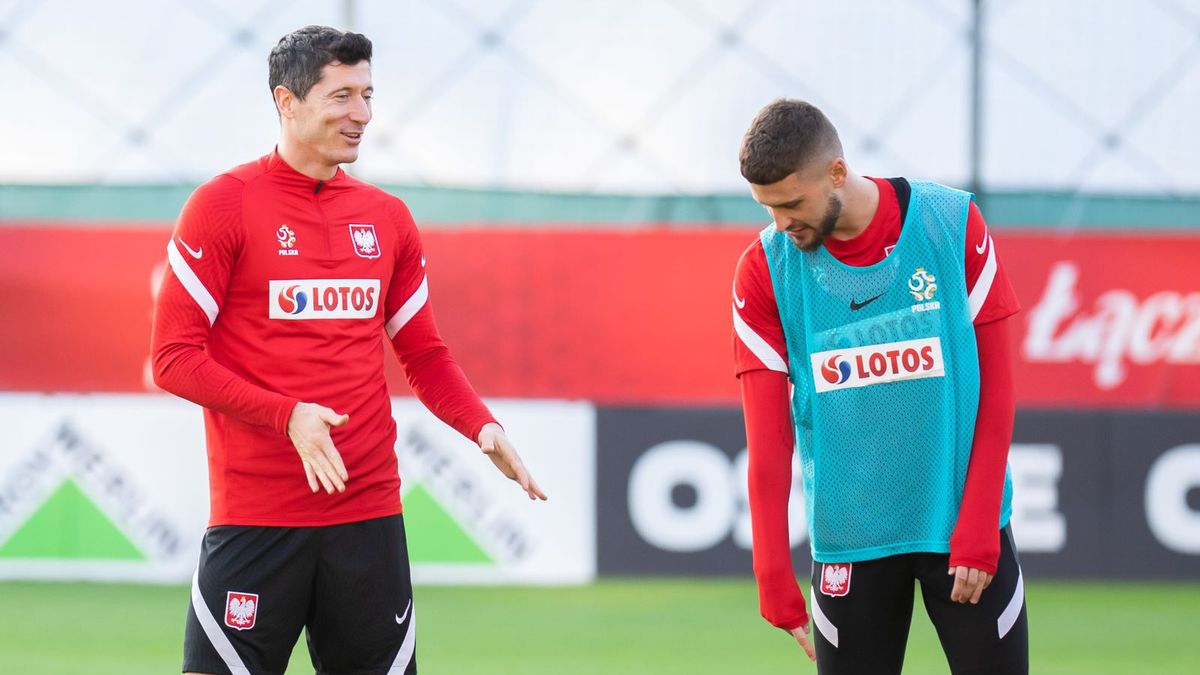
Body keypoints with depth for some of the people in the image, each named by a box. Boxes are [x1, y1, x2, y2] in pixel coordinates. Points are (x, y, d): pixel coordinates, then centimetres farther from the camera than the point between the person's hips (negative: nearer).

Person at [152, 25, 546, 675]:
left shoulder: (388, 217, 12)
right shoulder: (223, 205, -3)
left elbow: (424, 355, 20)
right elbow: (175, 359, -6)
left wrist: (482, 428, 1)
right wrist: (288, 415, -18)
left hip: (370, 510, 5)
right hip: (255, 517, -4)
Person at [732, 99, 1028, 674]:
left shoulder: (954, 225, -6)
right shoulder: (764, 270, -4)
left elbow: (995, 387, -3)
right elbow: (767, 437, -4)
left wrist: (978, 531, -9)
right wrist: (774, 576, -9)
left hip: (964, 532, -1)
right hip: (848, 537, 1)